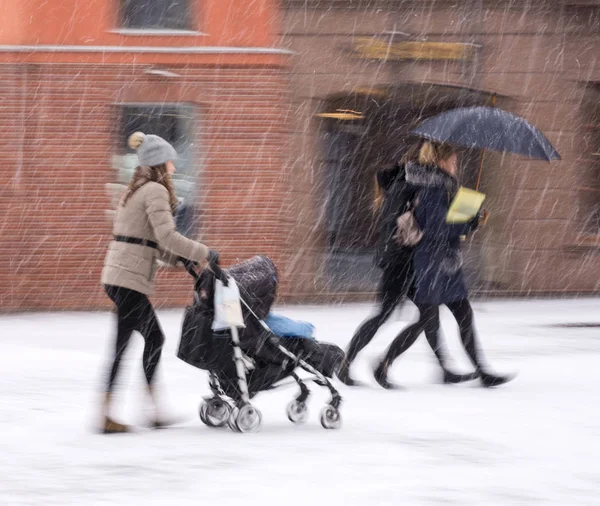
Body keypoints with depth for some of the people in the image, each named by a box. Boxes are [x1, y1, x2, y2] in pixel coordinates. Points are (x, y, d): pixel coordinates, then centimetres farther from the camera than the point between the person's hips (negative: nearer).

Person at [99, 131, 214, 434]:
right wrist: (203, 254, -12)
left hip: (117, 273, 10)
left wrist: (182, 259, 11)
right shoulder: (156, 191, -10)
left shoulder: (136, 191, 20)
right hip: (131, 277, -10)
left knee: (154, 338, 14)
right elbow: (166, 236, -20)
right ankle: (105, 415, -7)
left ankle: (155, 410, 15)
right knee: (122, 343, -7)